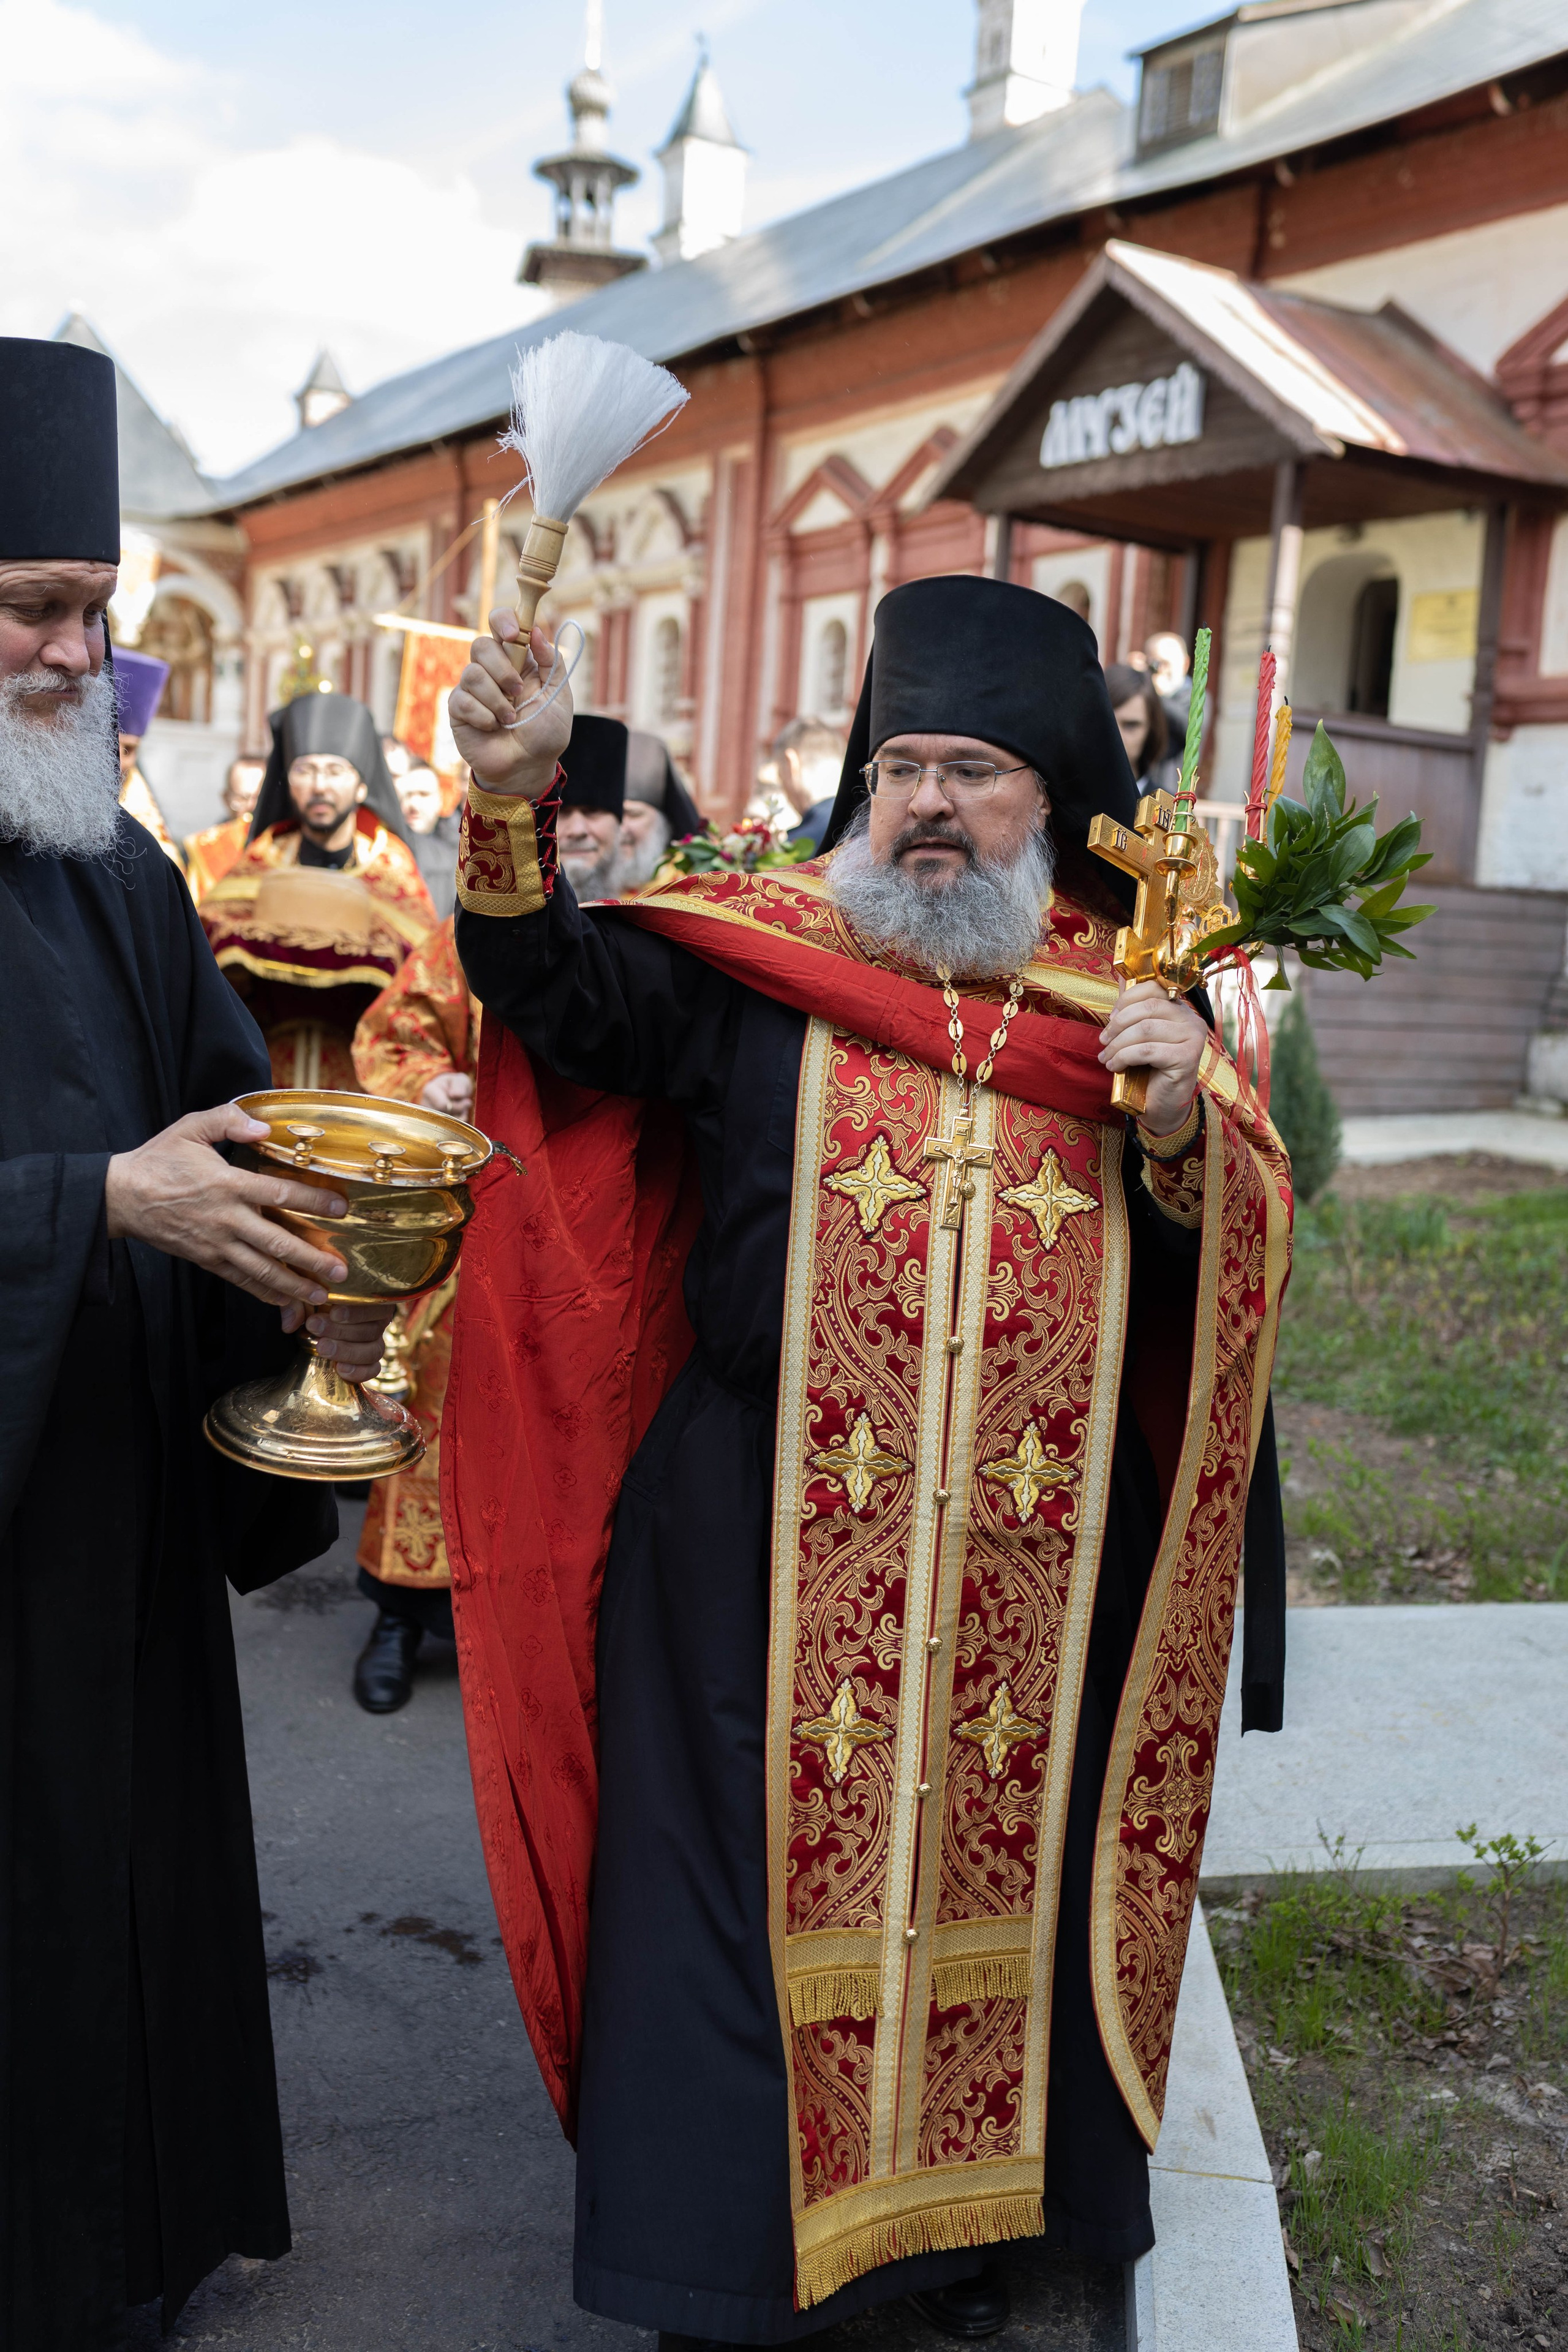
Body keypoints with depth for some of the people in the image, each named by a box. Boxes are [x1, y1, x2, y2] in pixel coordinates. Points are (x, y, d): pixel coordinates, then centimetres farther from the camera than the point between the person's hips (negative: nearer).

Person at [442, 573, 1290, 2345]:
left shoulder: (1131, 991, 5)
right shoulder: (753, 957, -2)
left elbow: (1243, 1256, 5)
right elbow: (557, 992, -18)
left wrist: (1182, 1128, -16)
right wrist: (514, 804, -36)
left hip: (1040, 1561, 2)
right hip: (772, 1550, -2)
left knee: (993, 1874, 16)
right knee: (759, 1878, 9)